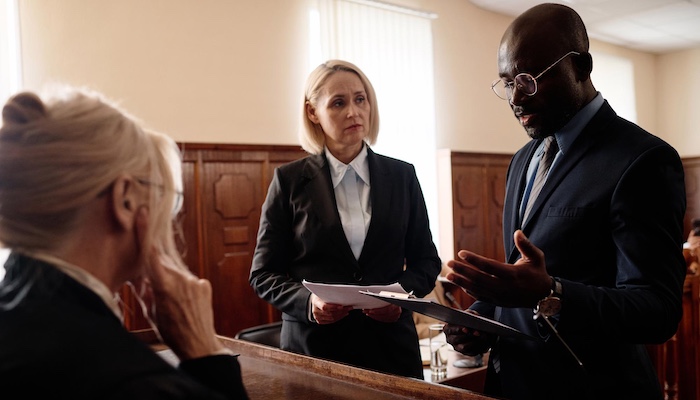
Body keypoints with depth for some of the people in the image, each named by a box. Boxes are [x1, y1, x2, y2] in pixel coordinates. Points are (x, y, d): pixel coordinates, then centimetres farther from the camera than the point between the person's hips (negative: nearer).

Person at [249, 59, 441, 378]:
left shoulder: (402, 175, 4)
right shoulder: (289, 180, -2)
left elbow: (425, 261, 7)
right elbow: (263, 273, -1)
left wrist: (401, 295, -12)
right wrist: (308, 302, -18)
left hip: (391, 345, 2)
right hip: (313, 346, -1)